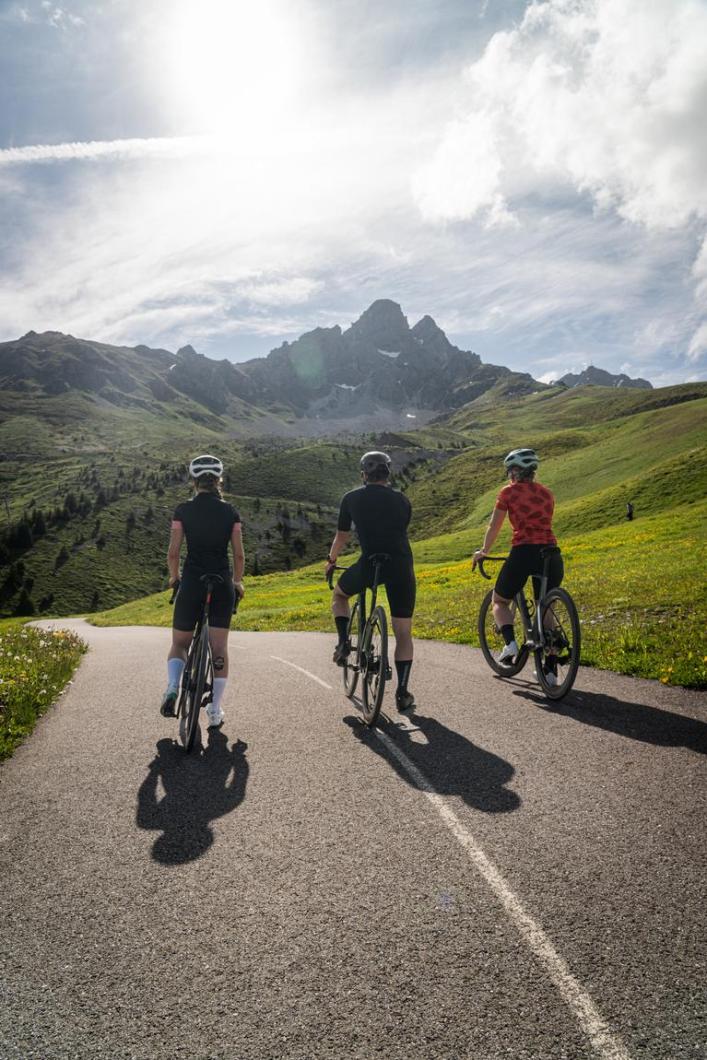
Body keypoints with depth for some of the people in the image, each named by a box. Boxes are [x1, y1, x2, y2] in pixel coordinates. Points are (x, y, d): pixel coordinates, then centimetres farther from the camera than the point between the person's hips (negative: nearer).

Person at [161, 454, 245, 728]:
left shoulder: (183, 510, -4)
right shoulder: (230, 512, -1)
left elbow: (173, 553, -3)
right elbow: (239, 555, 0)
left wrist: (174, 577, 16)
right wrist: (237, 582, 17)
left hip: (191, 584, 0)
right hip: (222, 585, 1)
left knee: (179, 644, 17)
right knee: (219, 647, 7)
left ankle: (172, 688, -7)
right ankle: (215, 711, 8)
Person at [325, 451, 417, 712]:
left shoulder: (352, 498, 12)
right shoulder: (402, 500, 16)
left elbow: (341, 537, 23)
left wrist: (331, 560, 42)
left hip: (370, 563, -1)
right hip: (401, 566, 2)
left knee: (339, 594, 31)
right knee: (403, 633, 13)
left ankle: (344, 642, 13)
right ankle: (403, 693, 12)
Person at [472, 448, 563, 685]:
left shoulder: (509, 492, 4)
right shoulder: (546, 492, 17)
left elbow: (493, 527, 9)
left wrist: (483, 552, 25)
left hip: (523, 553, -4)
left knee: (499, 601, 20)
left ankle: (510, 643, -4)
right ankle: (550, 669, 16)